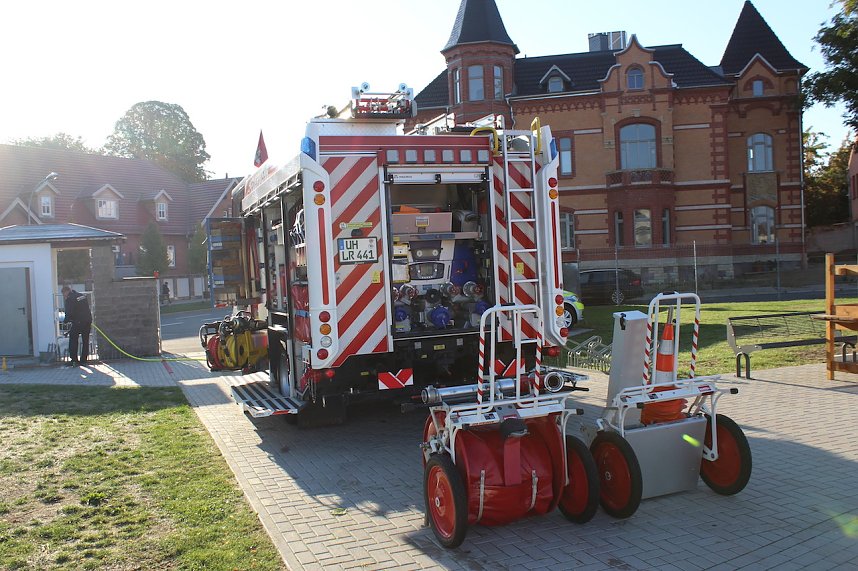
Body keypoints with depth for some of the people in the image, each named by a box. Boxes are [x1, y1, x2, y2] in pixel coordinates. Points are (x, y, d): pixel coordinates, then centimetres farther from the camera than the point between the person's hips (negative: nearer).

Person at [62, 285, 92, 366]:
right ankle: (83, 360, 14)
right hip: (88, 321, 7)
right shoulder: (82, 296, 12)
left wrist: (65, 321, 3)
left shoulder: (69, 299, -11)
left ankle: (74, 360, 4)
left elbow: (69, 313, -14)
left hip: (78, 322, -7)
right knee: (85, 341, 12)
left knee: (73, 340, 7)